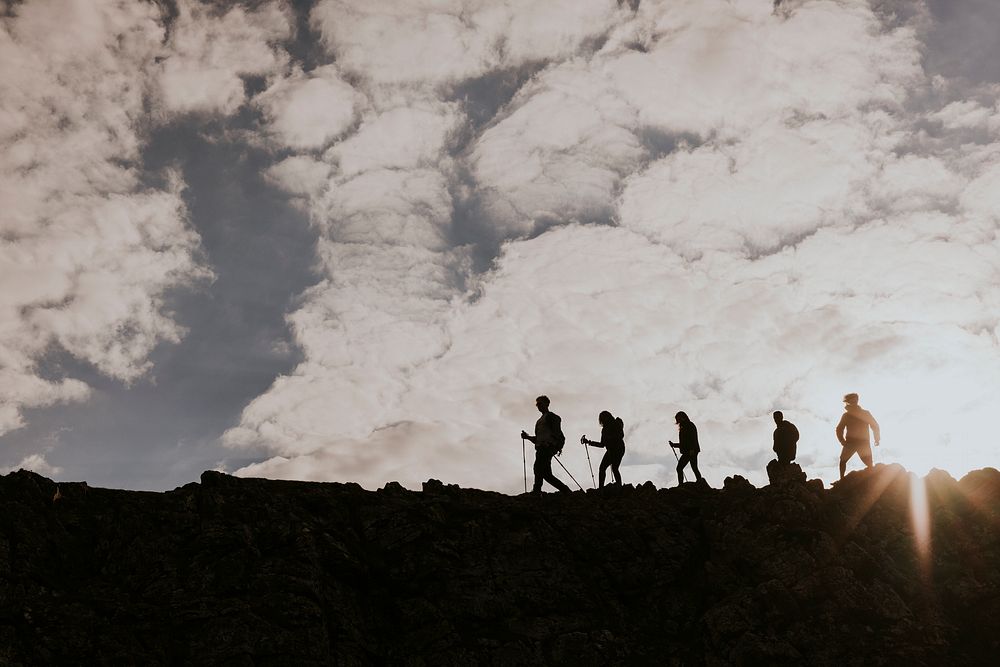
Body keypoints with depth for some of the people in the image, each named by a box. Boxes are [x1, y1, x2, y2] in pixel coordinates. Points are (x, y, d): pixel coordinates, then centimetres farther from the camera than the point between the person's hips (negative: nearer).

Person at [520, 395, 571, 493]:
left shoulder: (551, 416, 6)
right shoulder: (539, 421, 30)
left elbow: (557, 433, -5)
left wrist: (559, 446, -17)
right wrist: (527, 437, 15)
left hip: (548, 447, -8)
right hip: (541, 449, 8)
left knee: (538, 468, -23)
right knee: (546, 474, 3)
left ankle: (536, 490, -32)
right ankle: (566, 490, 8)